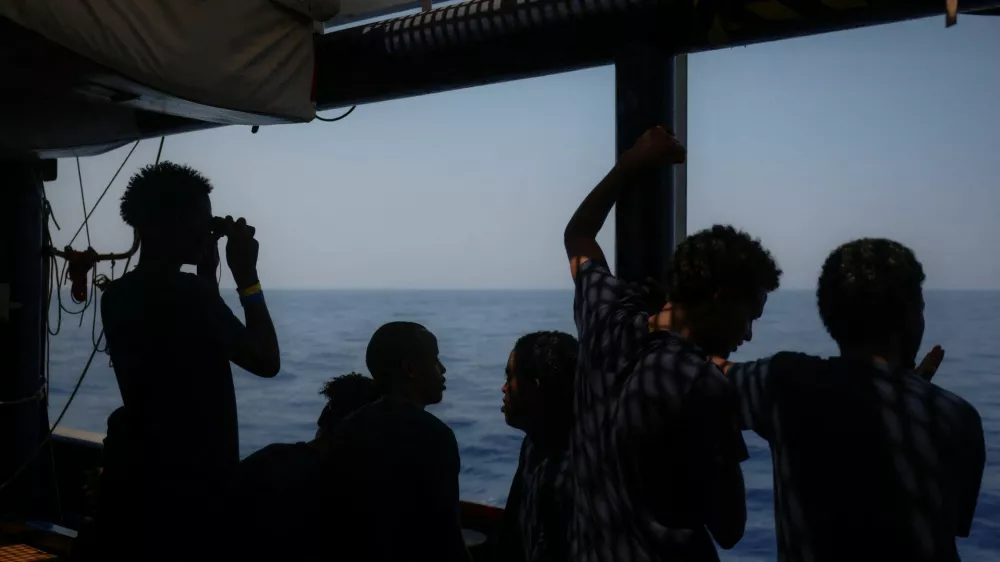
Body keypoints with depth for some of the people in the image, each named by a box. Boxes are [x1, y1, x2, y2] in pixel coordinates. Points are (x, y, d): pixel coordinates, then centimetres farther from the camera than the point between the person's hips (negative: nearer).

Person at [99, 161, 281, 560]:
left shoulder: (117, 296, 6)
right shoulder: (186, 292, -21)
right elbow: (266, 361, -14)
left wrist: (207, 274, 13)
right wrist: (247, 277, -7)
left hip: (143, 480, 9)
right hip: (197, 487, -8)